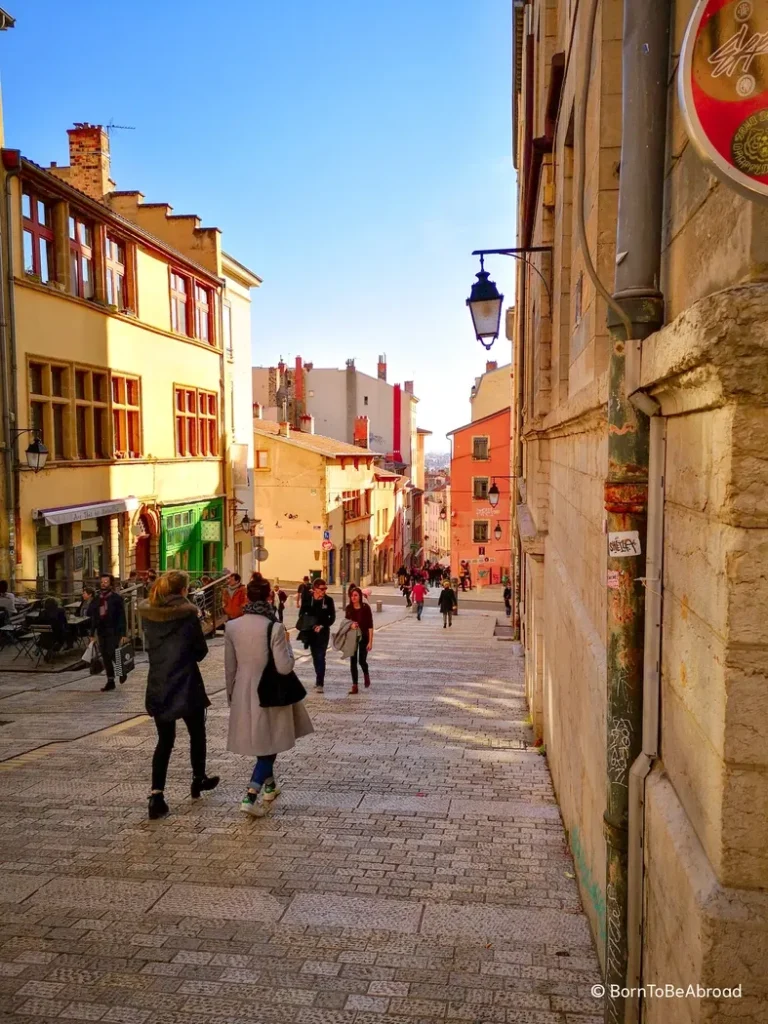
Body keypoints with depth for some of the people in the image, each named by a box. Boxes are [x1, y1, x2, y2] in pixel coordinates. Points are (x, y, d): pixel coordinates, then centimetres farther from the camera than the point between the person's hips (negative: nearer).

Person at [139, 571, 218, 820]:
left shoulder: (147, 613, 0)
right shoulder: (187, 613, -13)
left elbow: (149, 645, 9)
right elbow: (201, 650, -5)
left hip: (157, 685, 4)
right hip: (185, 685, -4)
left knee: (165, 739, 13)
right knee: (197, 734, 18)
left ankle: (156, 795, 3)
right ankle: (198, 780, 34)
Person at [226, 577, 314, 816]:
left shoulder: (232, 627, -4)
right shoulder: (274, 628, -19)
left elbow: (229, 667, 4)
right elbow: (284, 667, -19)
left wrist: (231, 694, 17)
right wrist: (286, 642, -3)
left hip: (244, 694, 5)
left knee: (261, 742, 23)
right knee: (269, 745, 8)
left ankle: (269, 786, 38)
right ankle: (251, 796, -4)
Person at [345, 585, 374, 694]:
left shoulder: (366, 607, -12)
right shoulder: (349, 608, -2)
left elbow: (370, 625, -11)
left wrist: (370, 641, -15)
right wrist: (350, 625, -16)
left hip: (364, 637, -3)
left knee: (362, 661, -3)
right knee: (353, 661, 1)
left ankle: (366, 675, 31)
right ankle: (354, 685, 7)